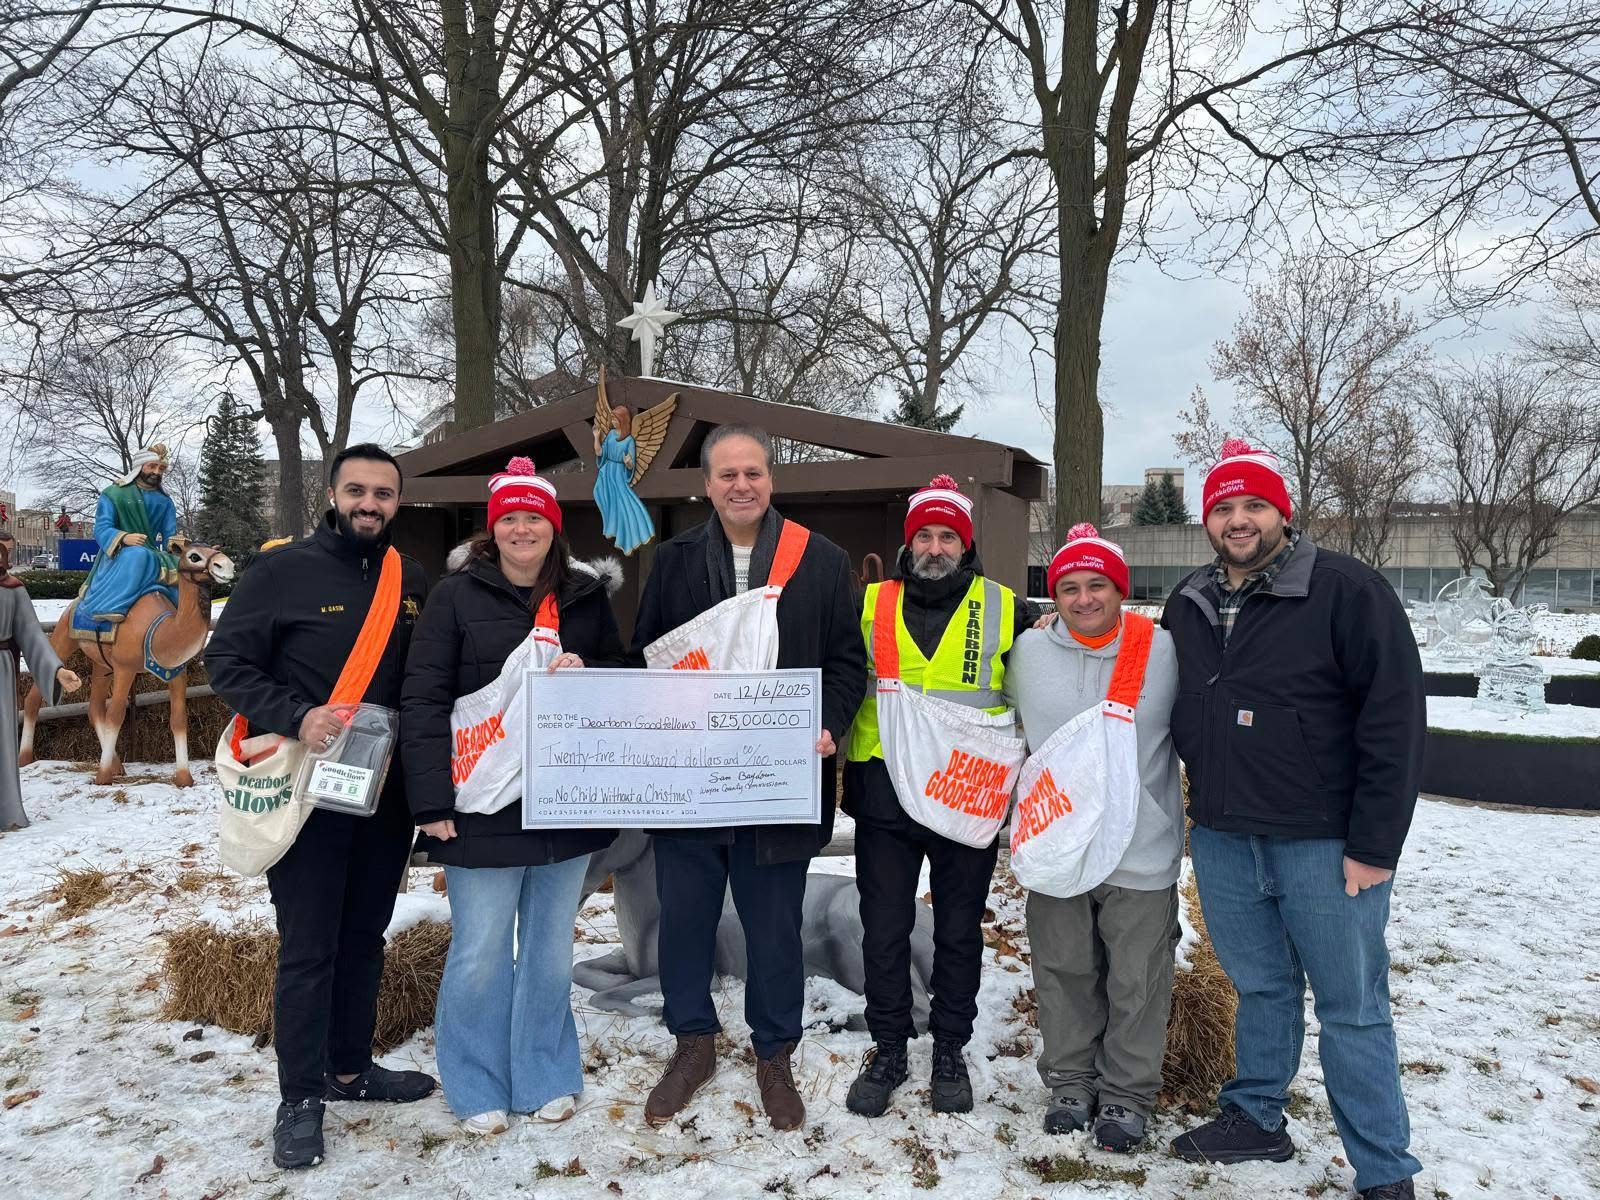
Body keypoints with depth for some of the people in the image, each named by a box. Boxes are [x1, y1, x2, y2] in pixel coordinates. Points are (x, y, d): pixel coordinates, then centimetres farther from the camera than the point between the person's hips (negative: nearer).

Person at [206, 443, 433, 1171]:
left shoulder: (412, 581, 6)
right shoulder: (283, 571, -8)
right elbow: (227, 661, -9)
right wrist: (295, 717, -23)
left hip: (387, 794, 5)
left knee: (364, 937, 16)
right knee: (307, 948, 2)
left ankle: (350, 1068, 32)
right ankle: (300, 1098, 17)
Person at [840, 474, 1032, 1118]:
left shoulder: (1004, 609, 4)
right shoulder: (872, 604, 7)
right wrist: (851, 777, 8)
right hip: (884, 793, 1)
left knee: (959, 932, 11)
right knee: (884, 930, 8)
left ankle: (950, 1051, 28)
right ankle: (888, 1049, 25)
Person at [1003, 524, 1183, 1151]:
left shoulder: (1163, 650, -6)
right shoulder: (1029, 651, 0)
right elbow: (1009, 723, 16)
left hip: (1142, 854, -2)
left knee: (1136, 982, 9)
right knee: (1065, 973, 14)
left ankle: (1127, 1093, 28)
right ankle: (1070, 1080, 33)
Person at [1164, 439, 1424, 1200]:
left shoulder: (1346, 591, -10)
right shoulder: (1186, 607, 8)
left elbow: (1395, 717, -12)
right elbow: (1174, 715, 21)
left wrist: (1374, 845, -13)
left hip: (1325, 844, -4)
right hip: (1221, 841, 5)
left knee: (1352, 1010, 5)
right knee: (1260, 988, 18)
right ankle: (1255, 1120, 33)